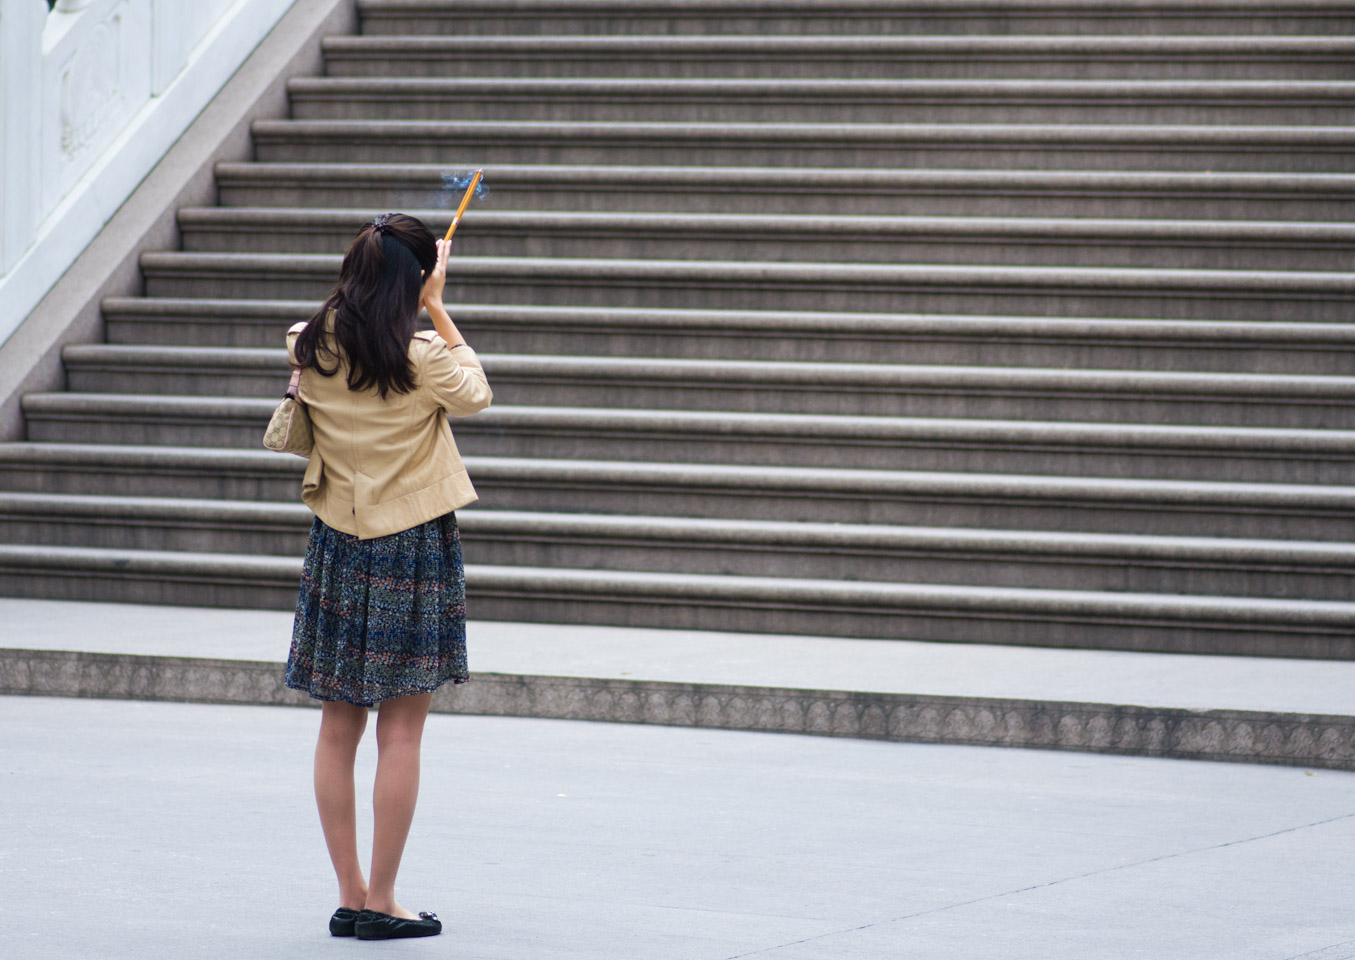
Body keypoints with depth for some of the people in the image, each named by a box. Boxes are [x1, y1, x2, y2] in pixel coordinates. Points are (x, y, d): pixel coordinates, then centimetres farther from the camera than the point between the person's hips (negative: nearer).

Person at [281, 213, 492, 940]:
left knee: (339, 728, 9)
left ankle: (350, 896, 13)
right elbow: (475, 393, 5)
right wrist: (436, 308, 3)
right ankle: (379, 903, 3)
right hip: (412, 546, -5)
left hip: (337, 545, 5)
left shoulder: (309, 348, -1)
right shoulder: (420, 357, -15)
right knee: (400, 731, 1)